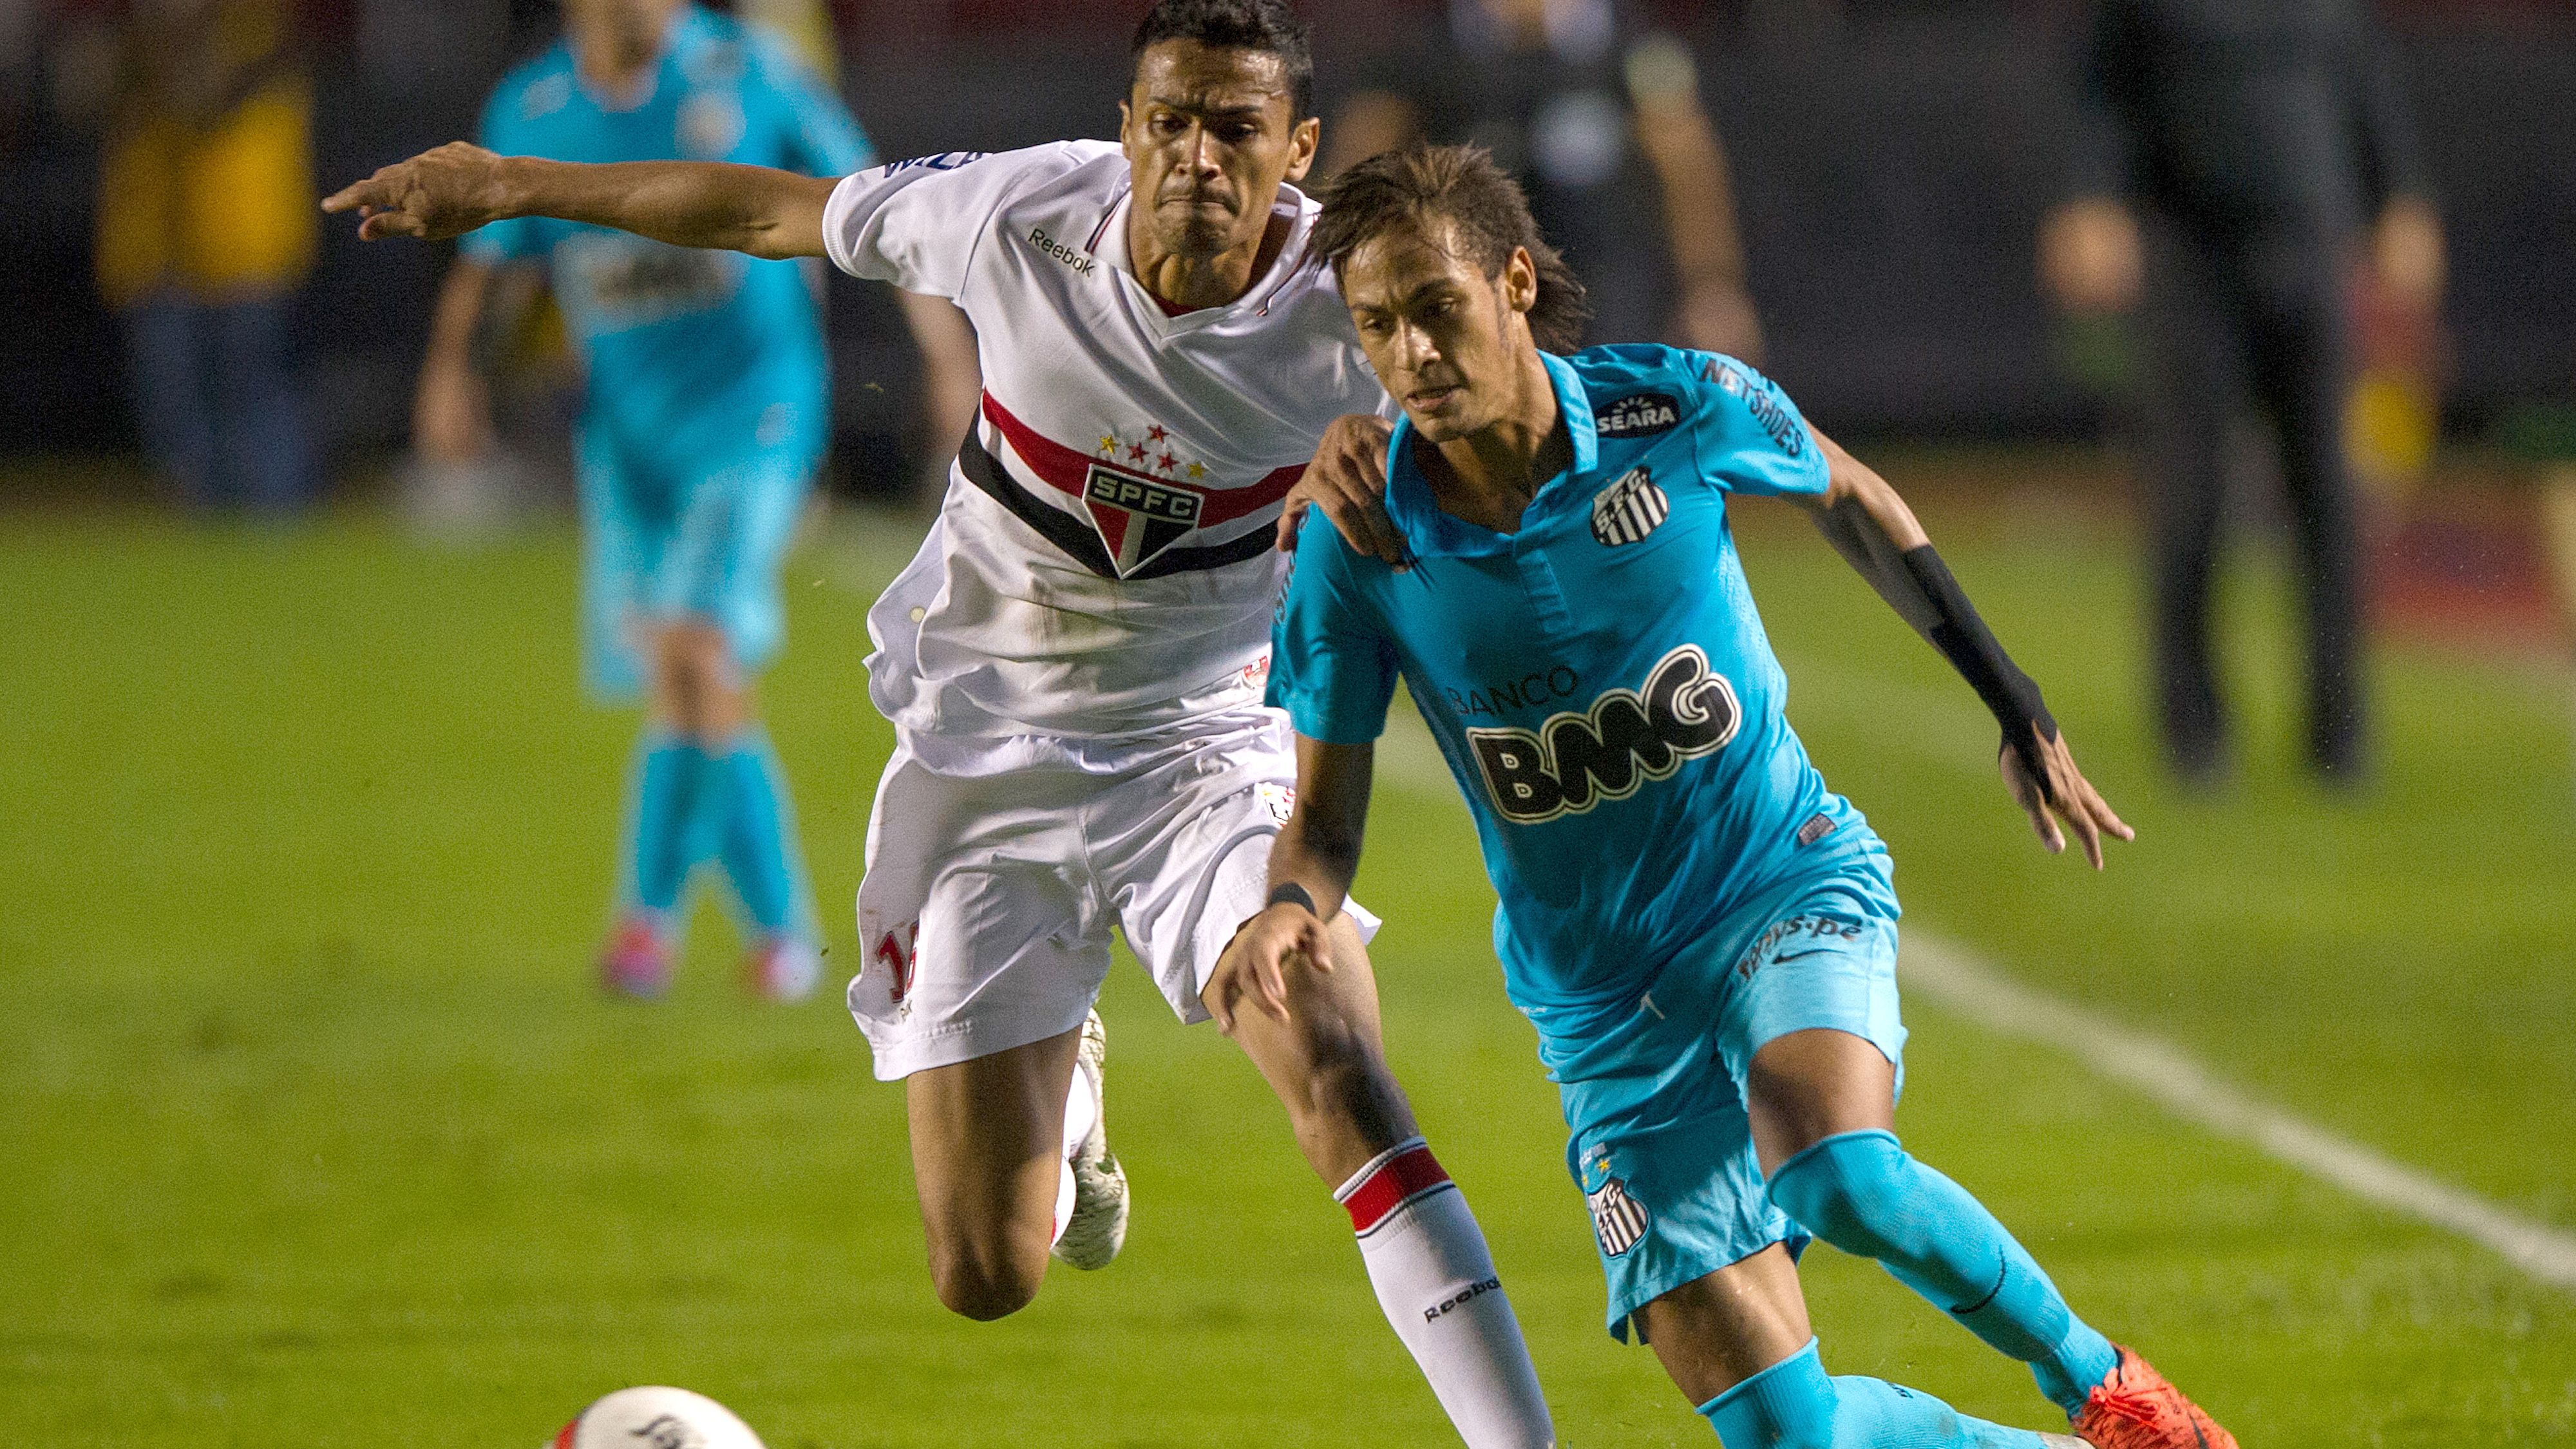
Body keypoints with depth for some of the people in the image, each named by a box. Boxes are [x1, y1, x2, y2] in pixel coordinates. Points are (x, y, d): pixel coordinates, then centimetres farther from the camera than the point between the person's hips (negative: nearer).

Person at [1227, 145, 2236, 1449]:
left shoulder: (1679, 411, -14)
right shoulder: (1358, 547, -14)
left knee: (1836, 1175, -33)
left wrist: (2016, 712, 11)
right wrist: (1288, 907, -30)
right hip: (1601, 998, 1)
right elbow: (1325, 817, -6)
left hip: (1787, 882, -1)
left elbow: (1847, 499, 8)